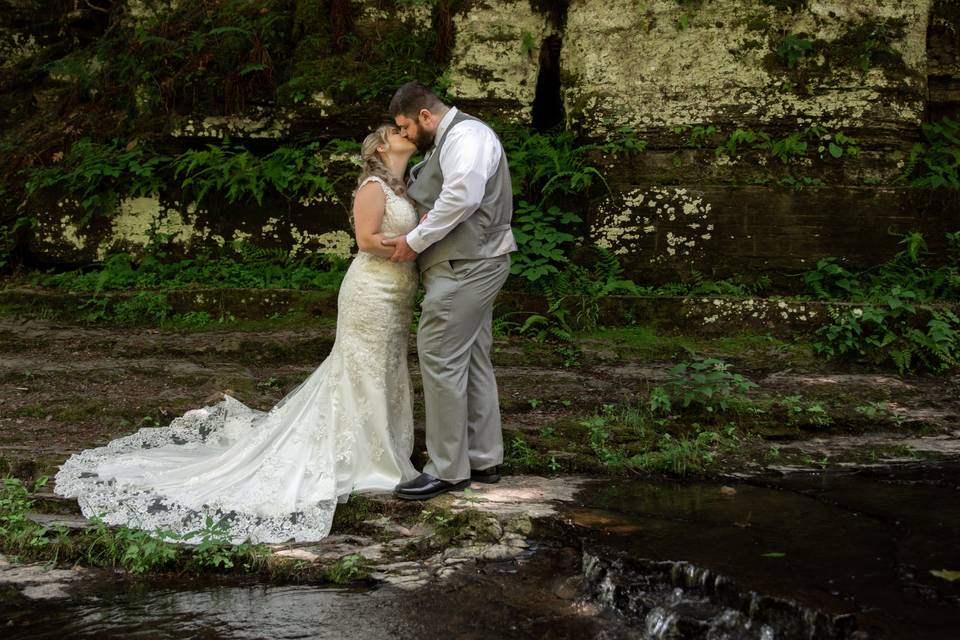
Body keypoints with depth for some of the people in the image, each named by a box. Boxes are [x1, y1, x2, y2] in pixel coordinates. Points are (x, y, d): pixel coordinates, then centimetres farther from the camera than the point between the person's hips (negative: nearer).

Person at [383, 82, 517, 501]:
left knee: (440, 359, -10)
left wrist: (414, 241, -17)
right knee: (473, 361, 13)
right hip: (469, 266, 11)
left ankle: (447, 470, -7)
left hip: (466, 267, -11)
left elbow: (462, 196, -25)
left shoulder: (465, 135, -11)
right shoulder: (444, 144, 21)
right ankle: (484, 460, 20)